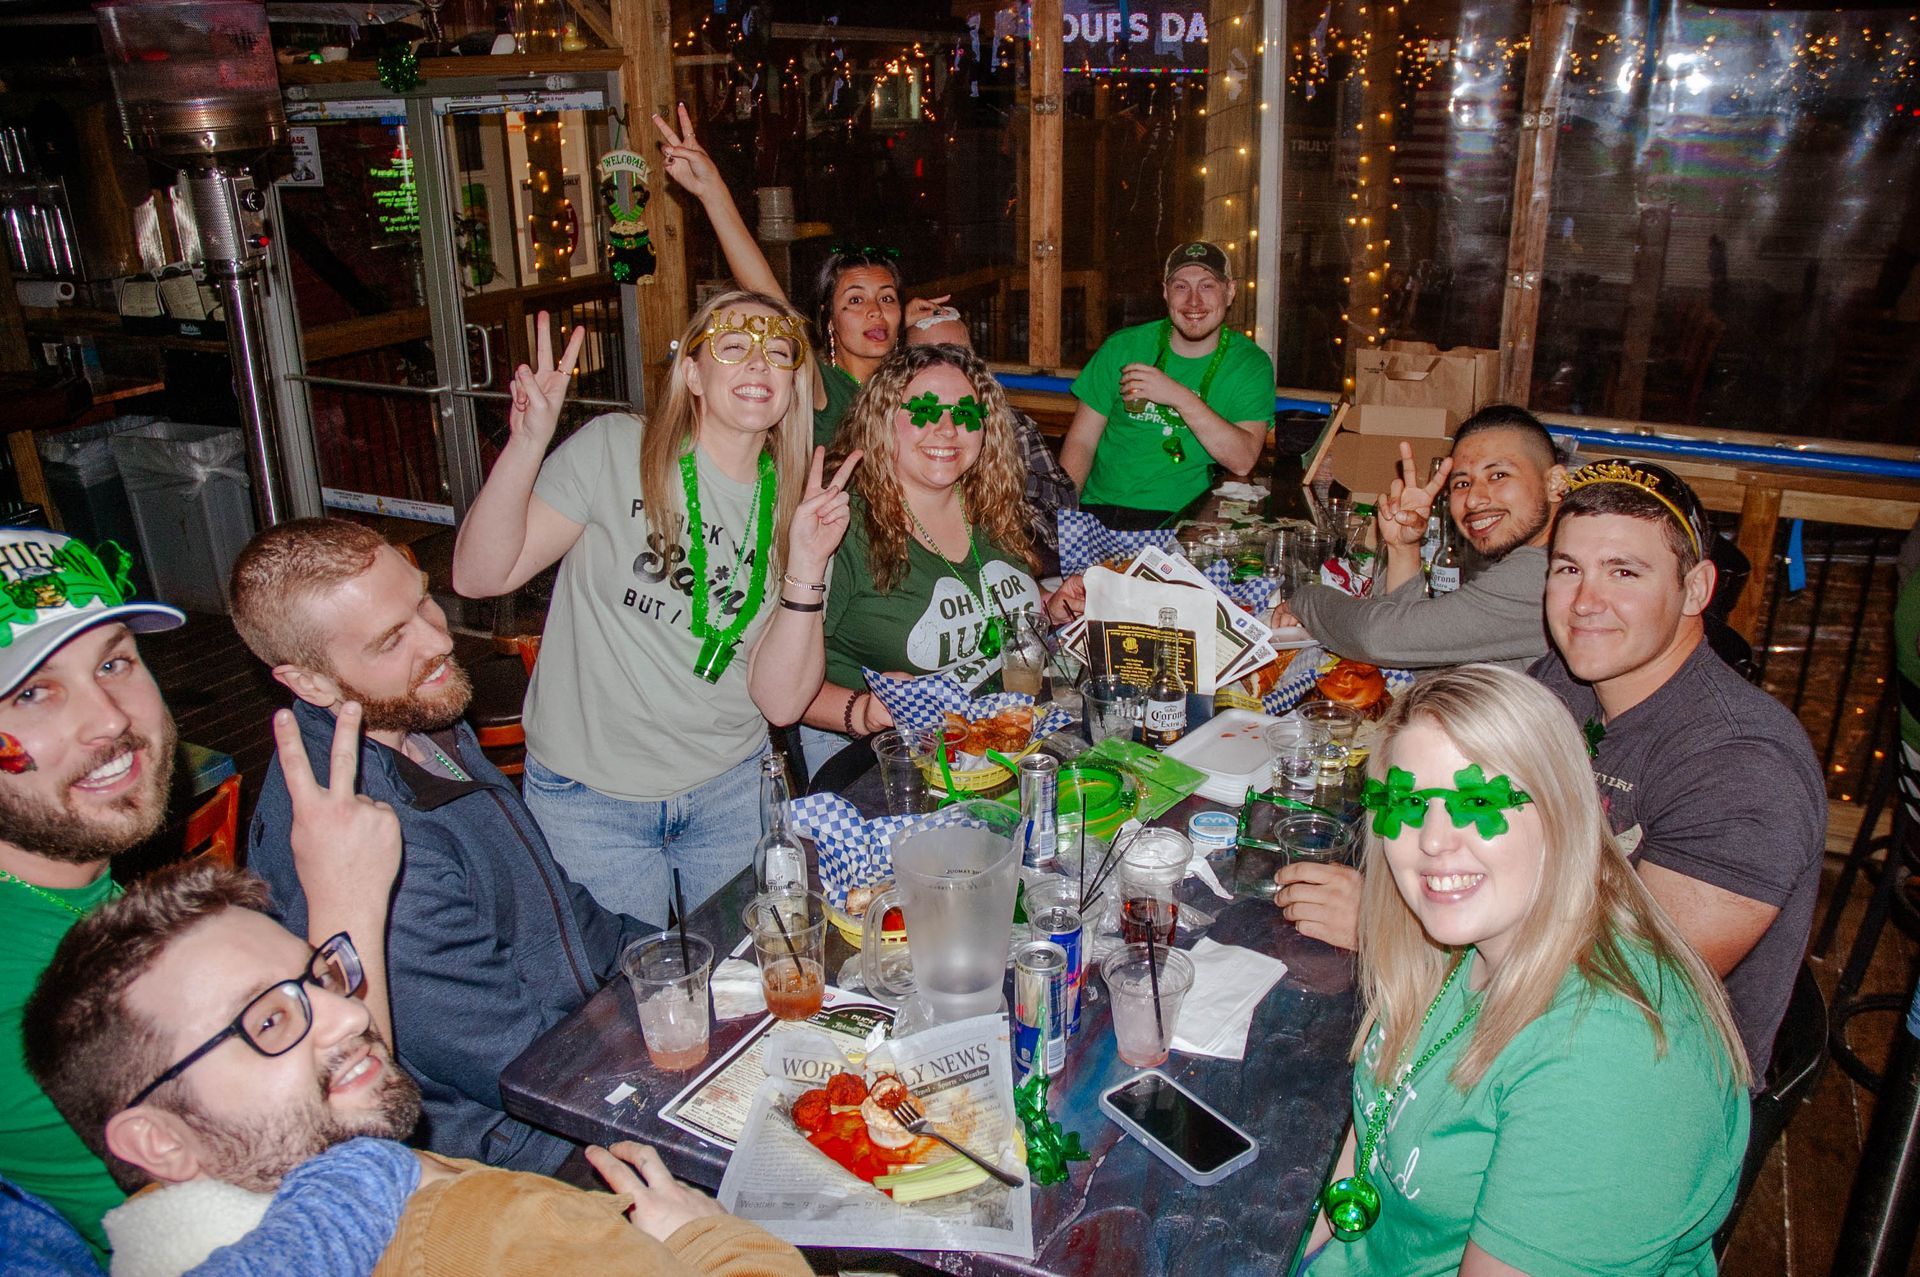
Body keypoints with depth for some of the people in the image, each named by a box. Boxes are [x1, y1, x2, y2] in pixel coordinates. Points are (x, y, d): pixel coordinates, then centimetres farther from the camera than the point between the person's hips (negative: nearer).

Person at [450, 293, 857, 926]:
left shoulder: (803, 504, -2)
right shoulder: (614, 449, -10)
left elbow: (780, 702, -10)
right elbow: (480, 575, -16)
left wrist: (808, 565, -21)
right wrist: (527, 443, -28)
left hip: (731, 788, 3)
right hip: (588, 792, -3)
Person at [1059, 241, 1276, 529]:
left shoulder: (1250, 365, 2)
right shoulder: (1123, 348, 6)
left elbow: (1243, 461, -11)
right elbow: (1081, 441, 5)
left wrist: (1180, 397, -20)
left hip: (1177, 518, -1)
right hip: (1097, 509, 1)